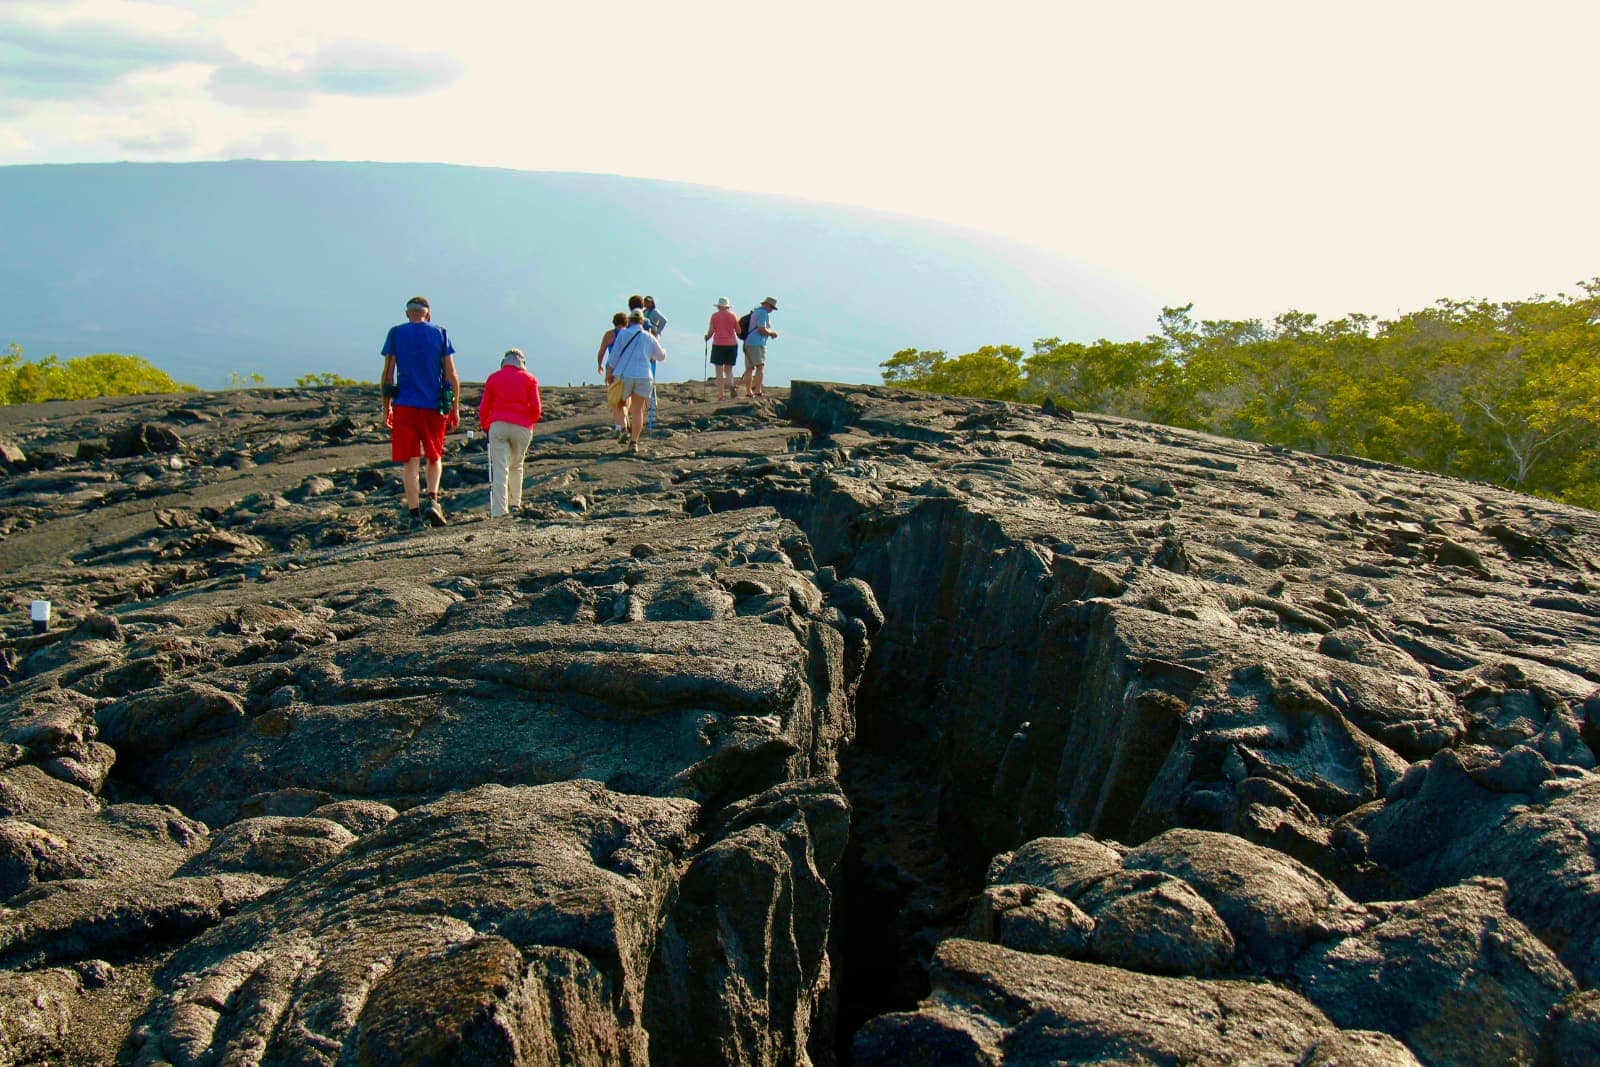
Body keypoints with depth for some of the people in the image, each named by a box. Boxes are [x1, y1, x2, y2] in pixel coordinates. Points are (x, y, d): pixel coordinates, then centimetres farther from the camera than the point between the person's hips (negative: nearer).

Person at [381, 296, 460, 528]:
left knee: (410, 462, 2)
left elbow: (388, 374, 2)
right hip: (434, 406, 1)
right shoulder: (440, 334, 5)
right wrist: (455, 408, 8)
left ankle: (415, 515, -1)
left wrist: (386, 408, 9)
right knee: (434, 458, 16)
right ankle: (432, 501, -5)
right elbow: (451, 375, 2)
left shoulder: (395, 334, 4)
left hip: (405, 406, -1)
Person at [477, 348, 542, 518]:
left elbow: (483, 407, 9)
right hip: (522, 427, 1)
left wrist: (485, 425, 24)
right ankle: (515, 503, 19)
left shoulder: (493, 378, 12)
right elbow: (536, 408, 1)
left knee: (500, 468, -5)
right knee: (516, 466, 19)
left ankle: (499, 511, -14)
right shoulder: (529, 379, 10)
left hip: (498, 425, -1)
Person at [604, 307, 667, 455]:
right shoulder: (649, 337, 6)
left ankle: (625, 427, -4)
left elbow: (614, 355, -4)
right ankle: (634, 442, 0)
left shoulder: (623, 334, 0)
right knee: (638, 411, 6)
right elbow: (661, 356, 18)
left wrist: (609, 373, 3)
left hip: (623, 375, -1)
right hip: (643, 377, 1)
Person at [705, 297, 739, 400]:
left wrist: (707, 337, 19)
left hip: (718, 344, -2)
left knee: (719, 371, 2)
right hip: (732, 344, 2)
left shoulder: (714, 315, -1)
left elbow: (710, 332, -2)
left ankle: (721, 395, -3)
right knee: (728, 369, 14)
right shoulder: (733, 315, 4)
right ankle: (731, 385, -16)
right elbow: (738, 331, 5)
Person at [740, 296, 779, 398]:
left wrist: (769, 333, 22)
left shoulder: (754, 312, 22)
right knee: (760, 367, -13)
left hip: (747, 343, 10)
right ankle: (757, 390, -24)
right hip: (757, 343, -10)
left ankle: (748, 391, 11)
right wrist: (772, 332, -1)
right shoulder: (763, 313, -8)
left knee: (749, 369, 9)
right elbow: (762, 330, -17)